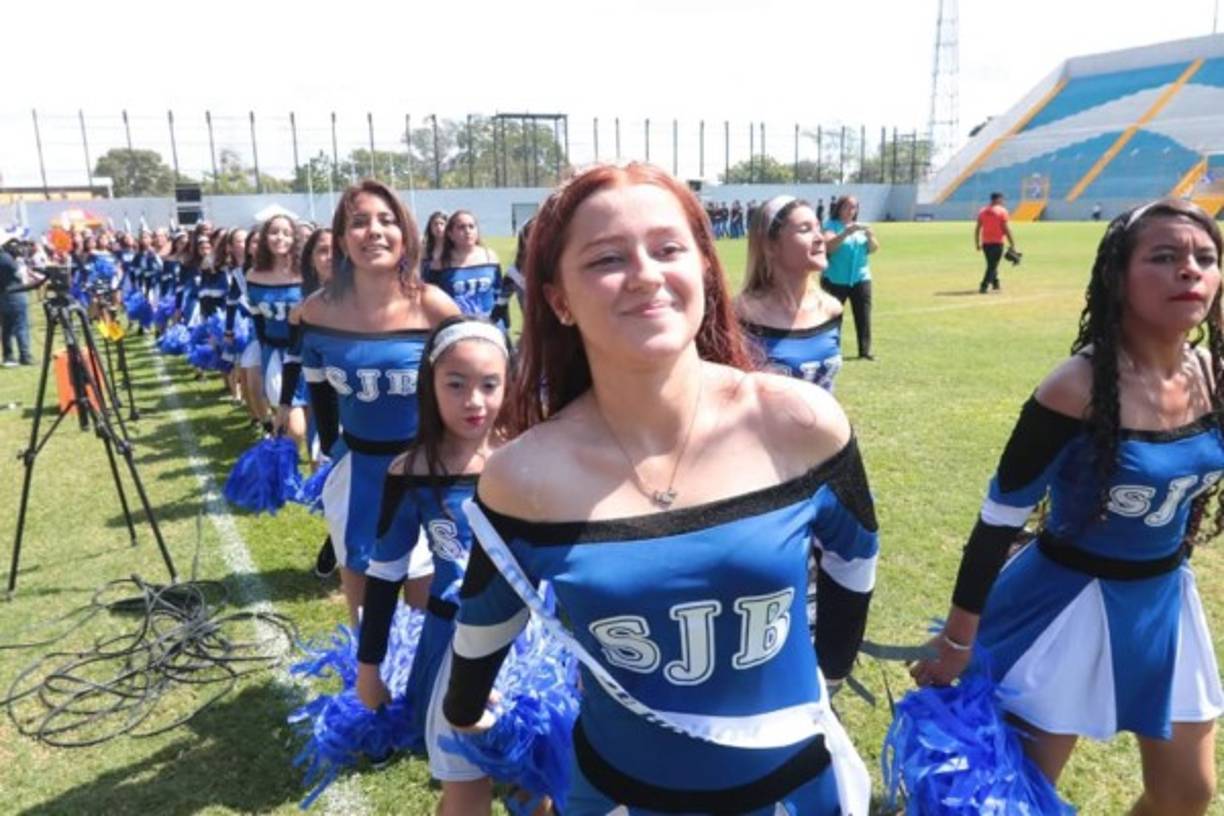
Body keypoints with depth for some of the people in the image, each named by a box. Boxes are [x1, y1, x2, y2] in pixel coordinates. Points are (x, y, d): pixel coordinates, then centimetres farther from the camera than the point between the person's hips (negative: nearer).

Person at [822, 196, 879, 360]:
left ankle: (865, 351, 11)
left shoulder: (860, 226, 13)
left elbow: (874, 249, 8)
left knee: (863, 316, 4)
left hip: (860, 279, 5)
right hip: (835, 280, -5)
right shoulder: (831, 225, -3)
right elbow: (828, 246, -19)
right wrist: (846, 232, -30)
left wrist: (870, 235, -11)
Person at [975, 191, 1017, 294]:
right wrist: (1012, 243, -5)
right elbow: (1005, 228, -10)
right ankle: (984, 286, -15)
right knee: (993, 265, -4)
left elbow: (977, 228, 6)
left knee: (991, 264, 19)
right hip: (997, 242, -5)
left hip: (985, 243, 5)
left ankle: (995, 283, 28)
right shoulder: (1002, 211, -7)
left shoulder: (982, 211, 7)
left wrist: (977, 243, 13)